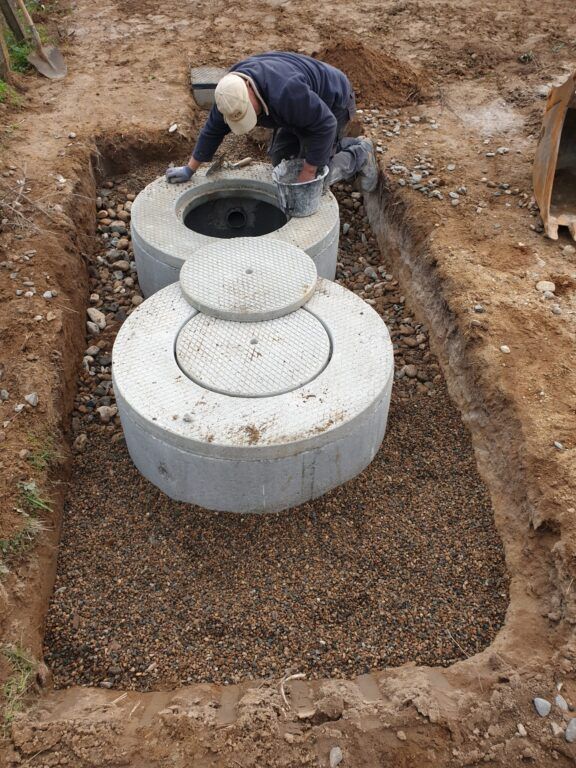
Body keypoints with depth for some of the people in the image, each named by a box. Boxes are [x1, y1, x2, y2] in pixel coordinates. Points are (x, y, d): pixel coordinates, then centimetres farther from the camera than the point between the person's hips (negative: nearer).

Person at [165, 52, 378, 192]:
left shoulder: (284, 93, -42)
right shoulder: (231, 93, -18)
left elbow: (325, 124, -35)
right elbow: (213, 129, -4)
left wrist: (308, 173, -30)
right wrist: (190, 170, 0)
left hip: (330, 103, -8)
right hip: (303, 107, 8)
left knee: (315, 180, -14)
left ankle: (359, 154, 10)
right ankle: (342, 146, 21)